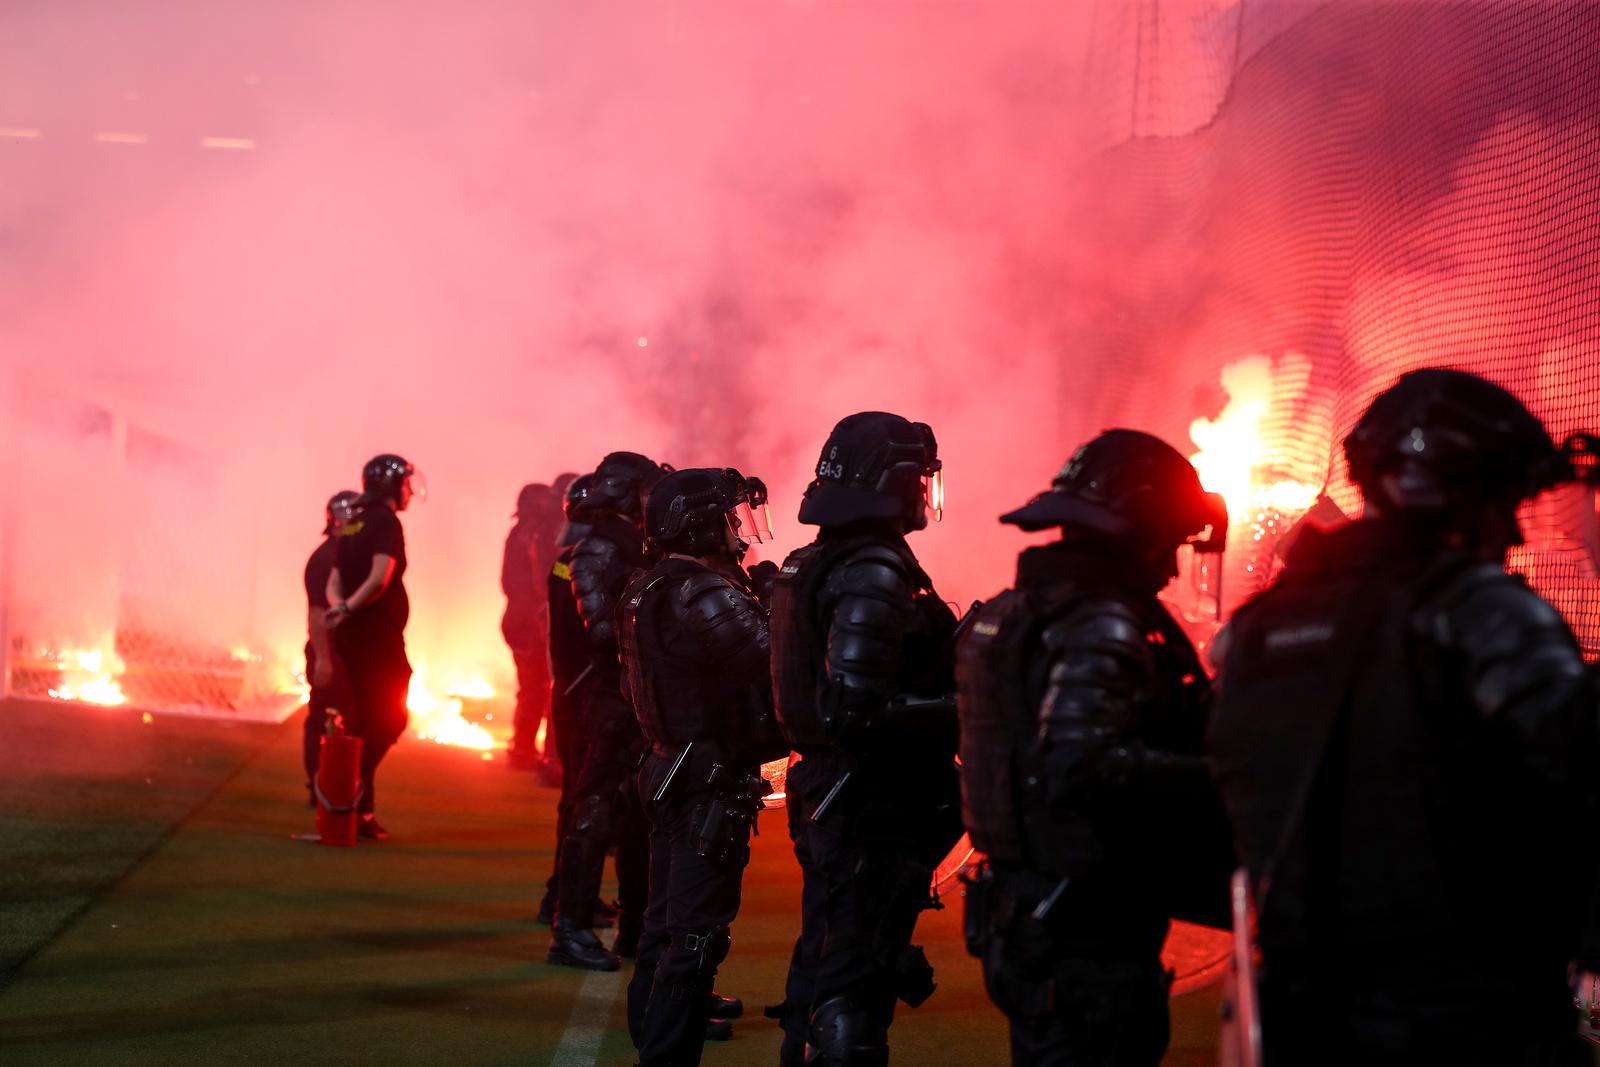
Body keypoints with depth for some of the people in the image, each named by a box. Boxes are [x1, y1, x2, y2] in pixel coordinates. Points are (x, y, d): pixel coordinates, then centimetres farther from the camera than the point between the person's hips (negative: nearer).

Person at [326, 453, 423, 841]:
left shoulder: (353, 525, 17)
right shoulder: (387, 522, -10)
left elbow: (335, 583, 13)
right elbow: (379, 578, -24)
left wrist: (341, 608, -4)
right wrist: (348, 609, -18)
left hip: (353, 635, 9)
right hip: (379, 635, -9)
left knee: (363, 719, 13)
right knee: (389, 718, -5)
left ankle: (358, 805, 15)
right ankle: (355, 804, -14)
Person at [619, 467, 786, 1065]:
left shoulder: (650, 589, 9)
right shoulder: (708, 596, -21)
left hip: (672, 770, 10)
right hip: (713, 784, -10)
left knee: (668, 918, 21)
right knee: (699, 931, -5)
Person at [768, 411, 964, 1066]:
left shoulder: (811, 565, 11)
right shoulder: (875, 575, -19)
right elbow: (856, 712, -26)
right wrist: (963, 710, -18)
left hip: (827, 805, 10)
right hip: (878, 816, -10)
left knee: (821, 980, 18)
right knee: (855, 993, -5)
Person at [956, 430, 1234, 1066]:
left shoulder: (1011, 613, 12)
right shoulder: (1101, 627, -19)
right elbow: (1079, 770, -31)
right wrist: (1216, 778, -26)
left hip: (1018, 917, 10)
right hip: (1089, 940, -10)